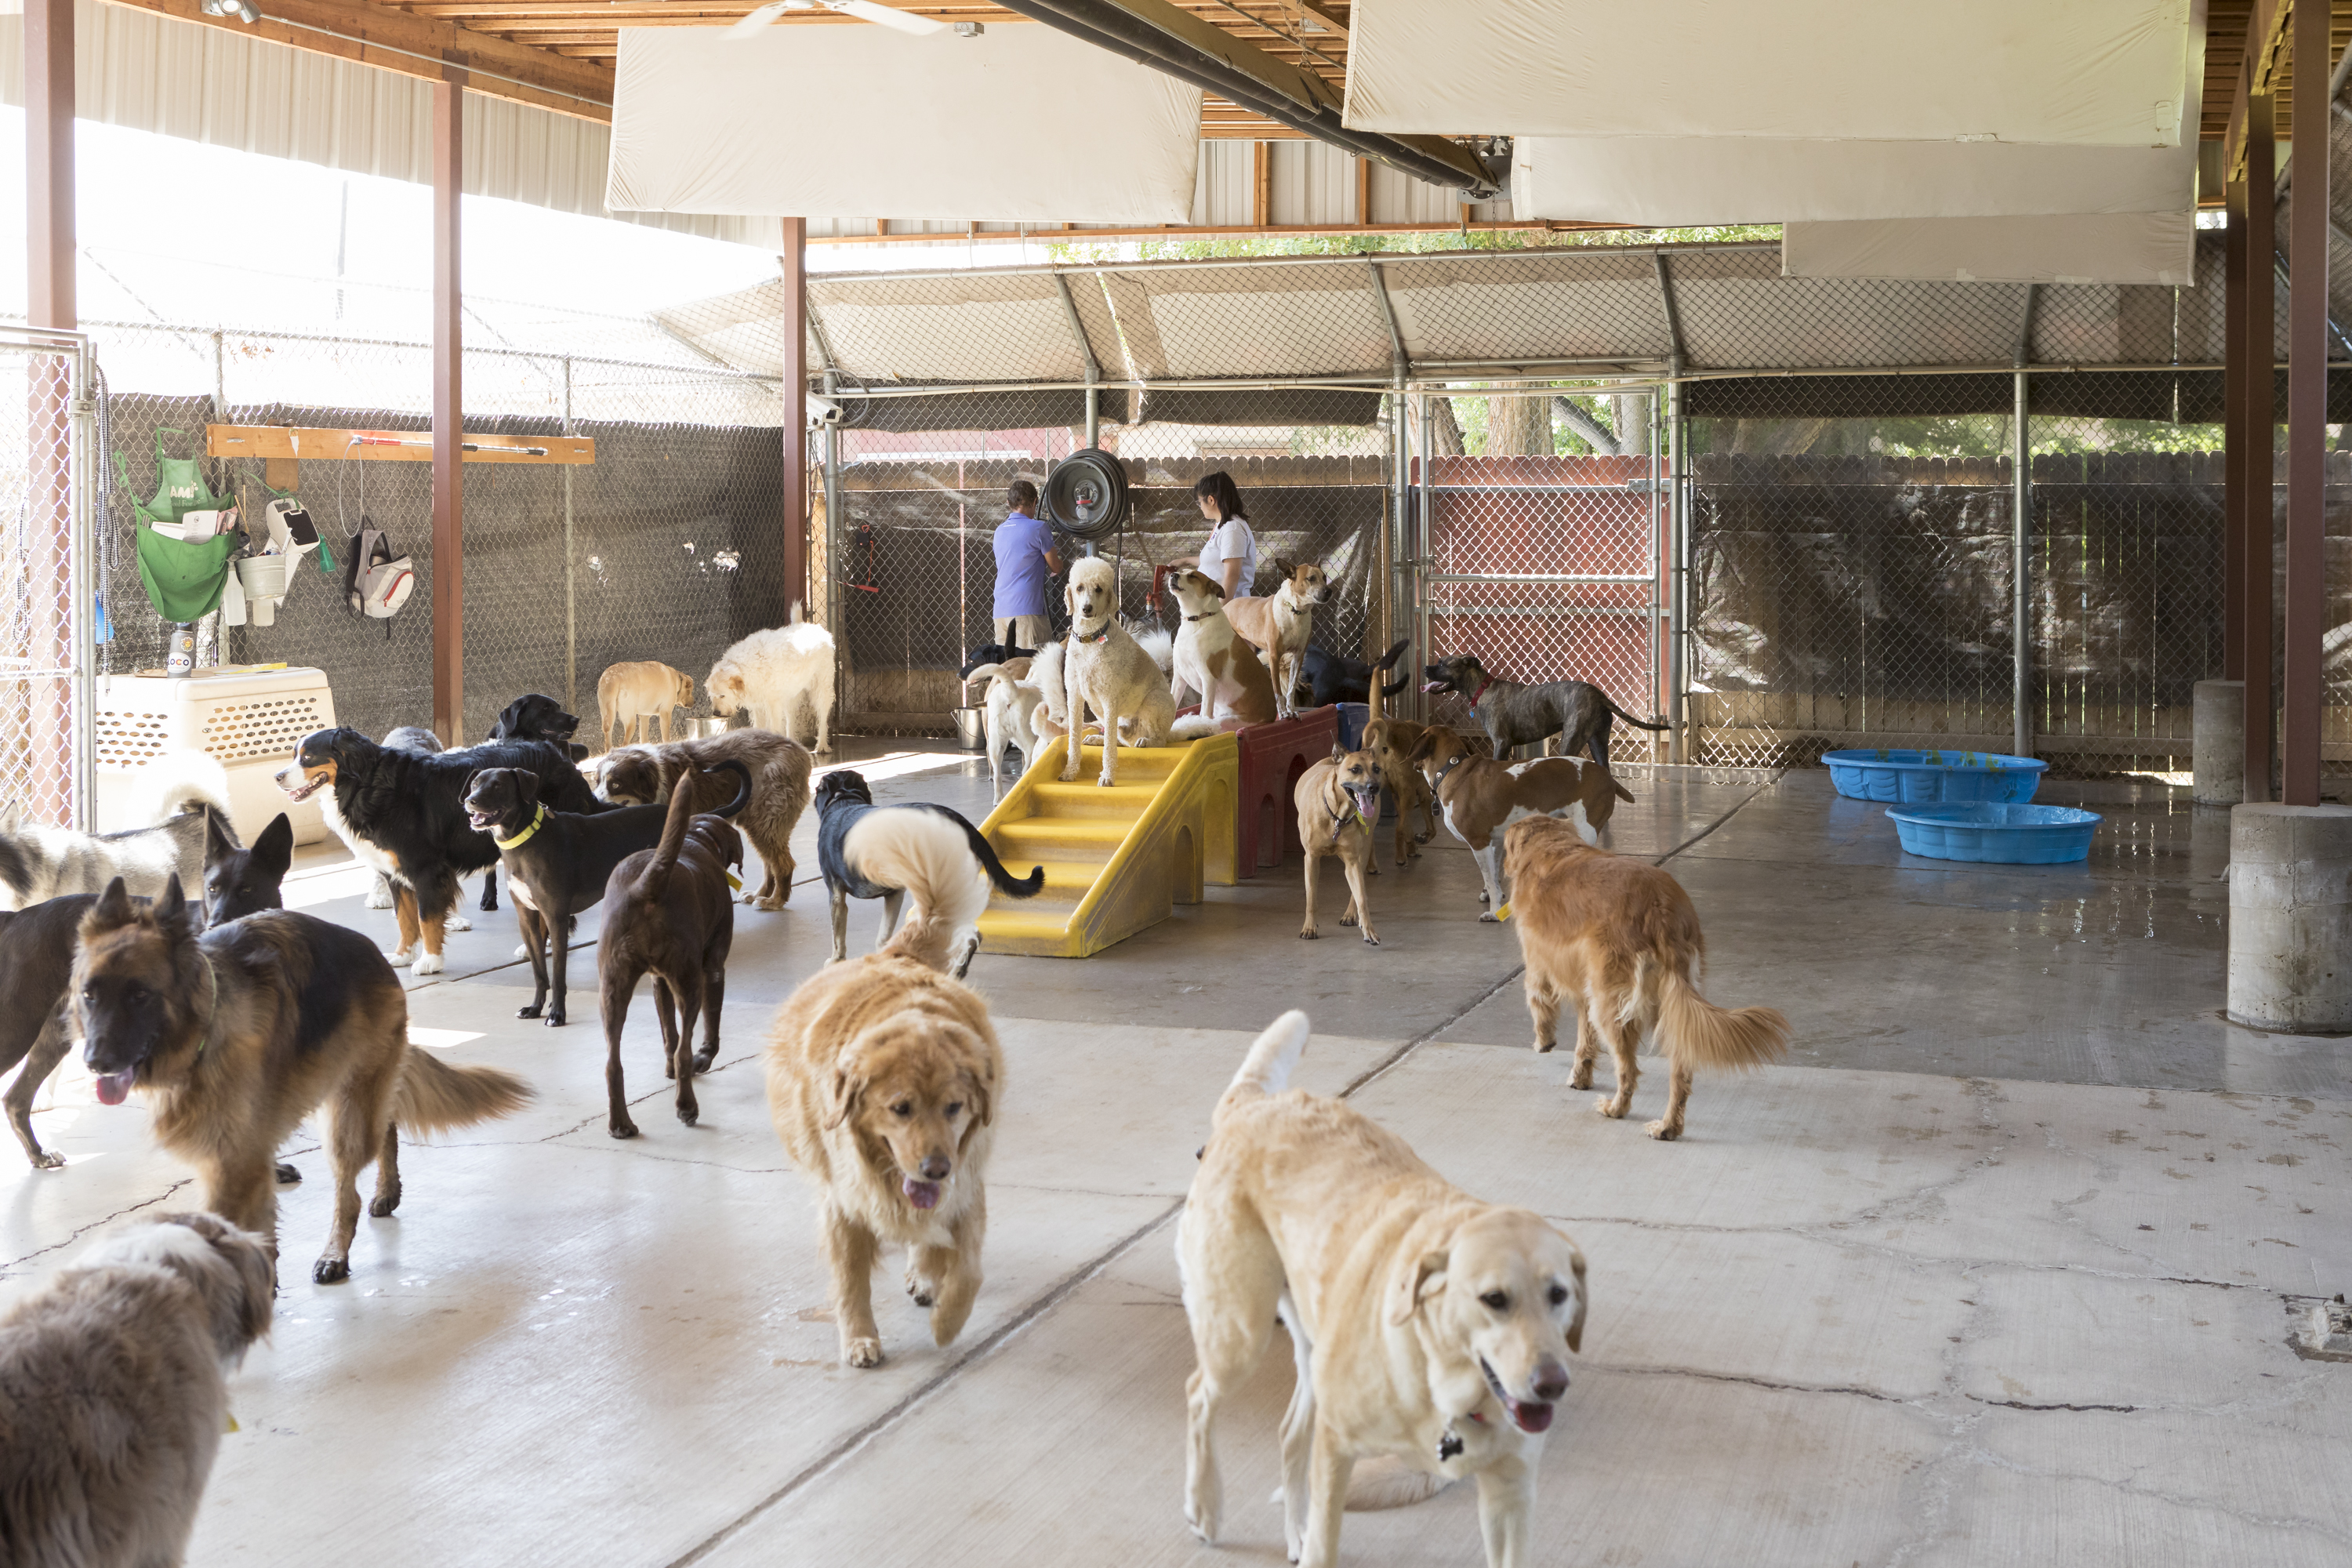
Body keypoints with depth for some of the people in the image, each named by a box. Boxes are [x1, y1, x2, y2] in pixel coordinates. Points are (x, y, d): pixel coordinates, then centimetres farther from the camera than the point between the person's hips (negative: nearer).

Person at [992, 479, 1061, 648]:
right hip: (1027, 608, -6)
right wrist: (1059, 560, 27)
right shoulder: (1039, 528, -3)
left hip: (1000, 610, 6)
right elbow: (1056, 568, 4)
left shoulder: (1000, 530, 16)